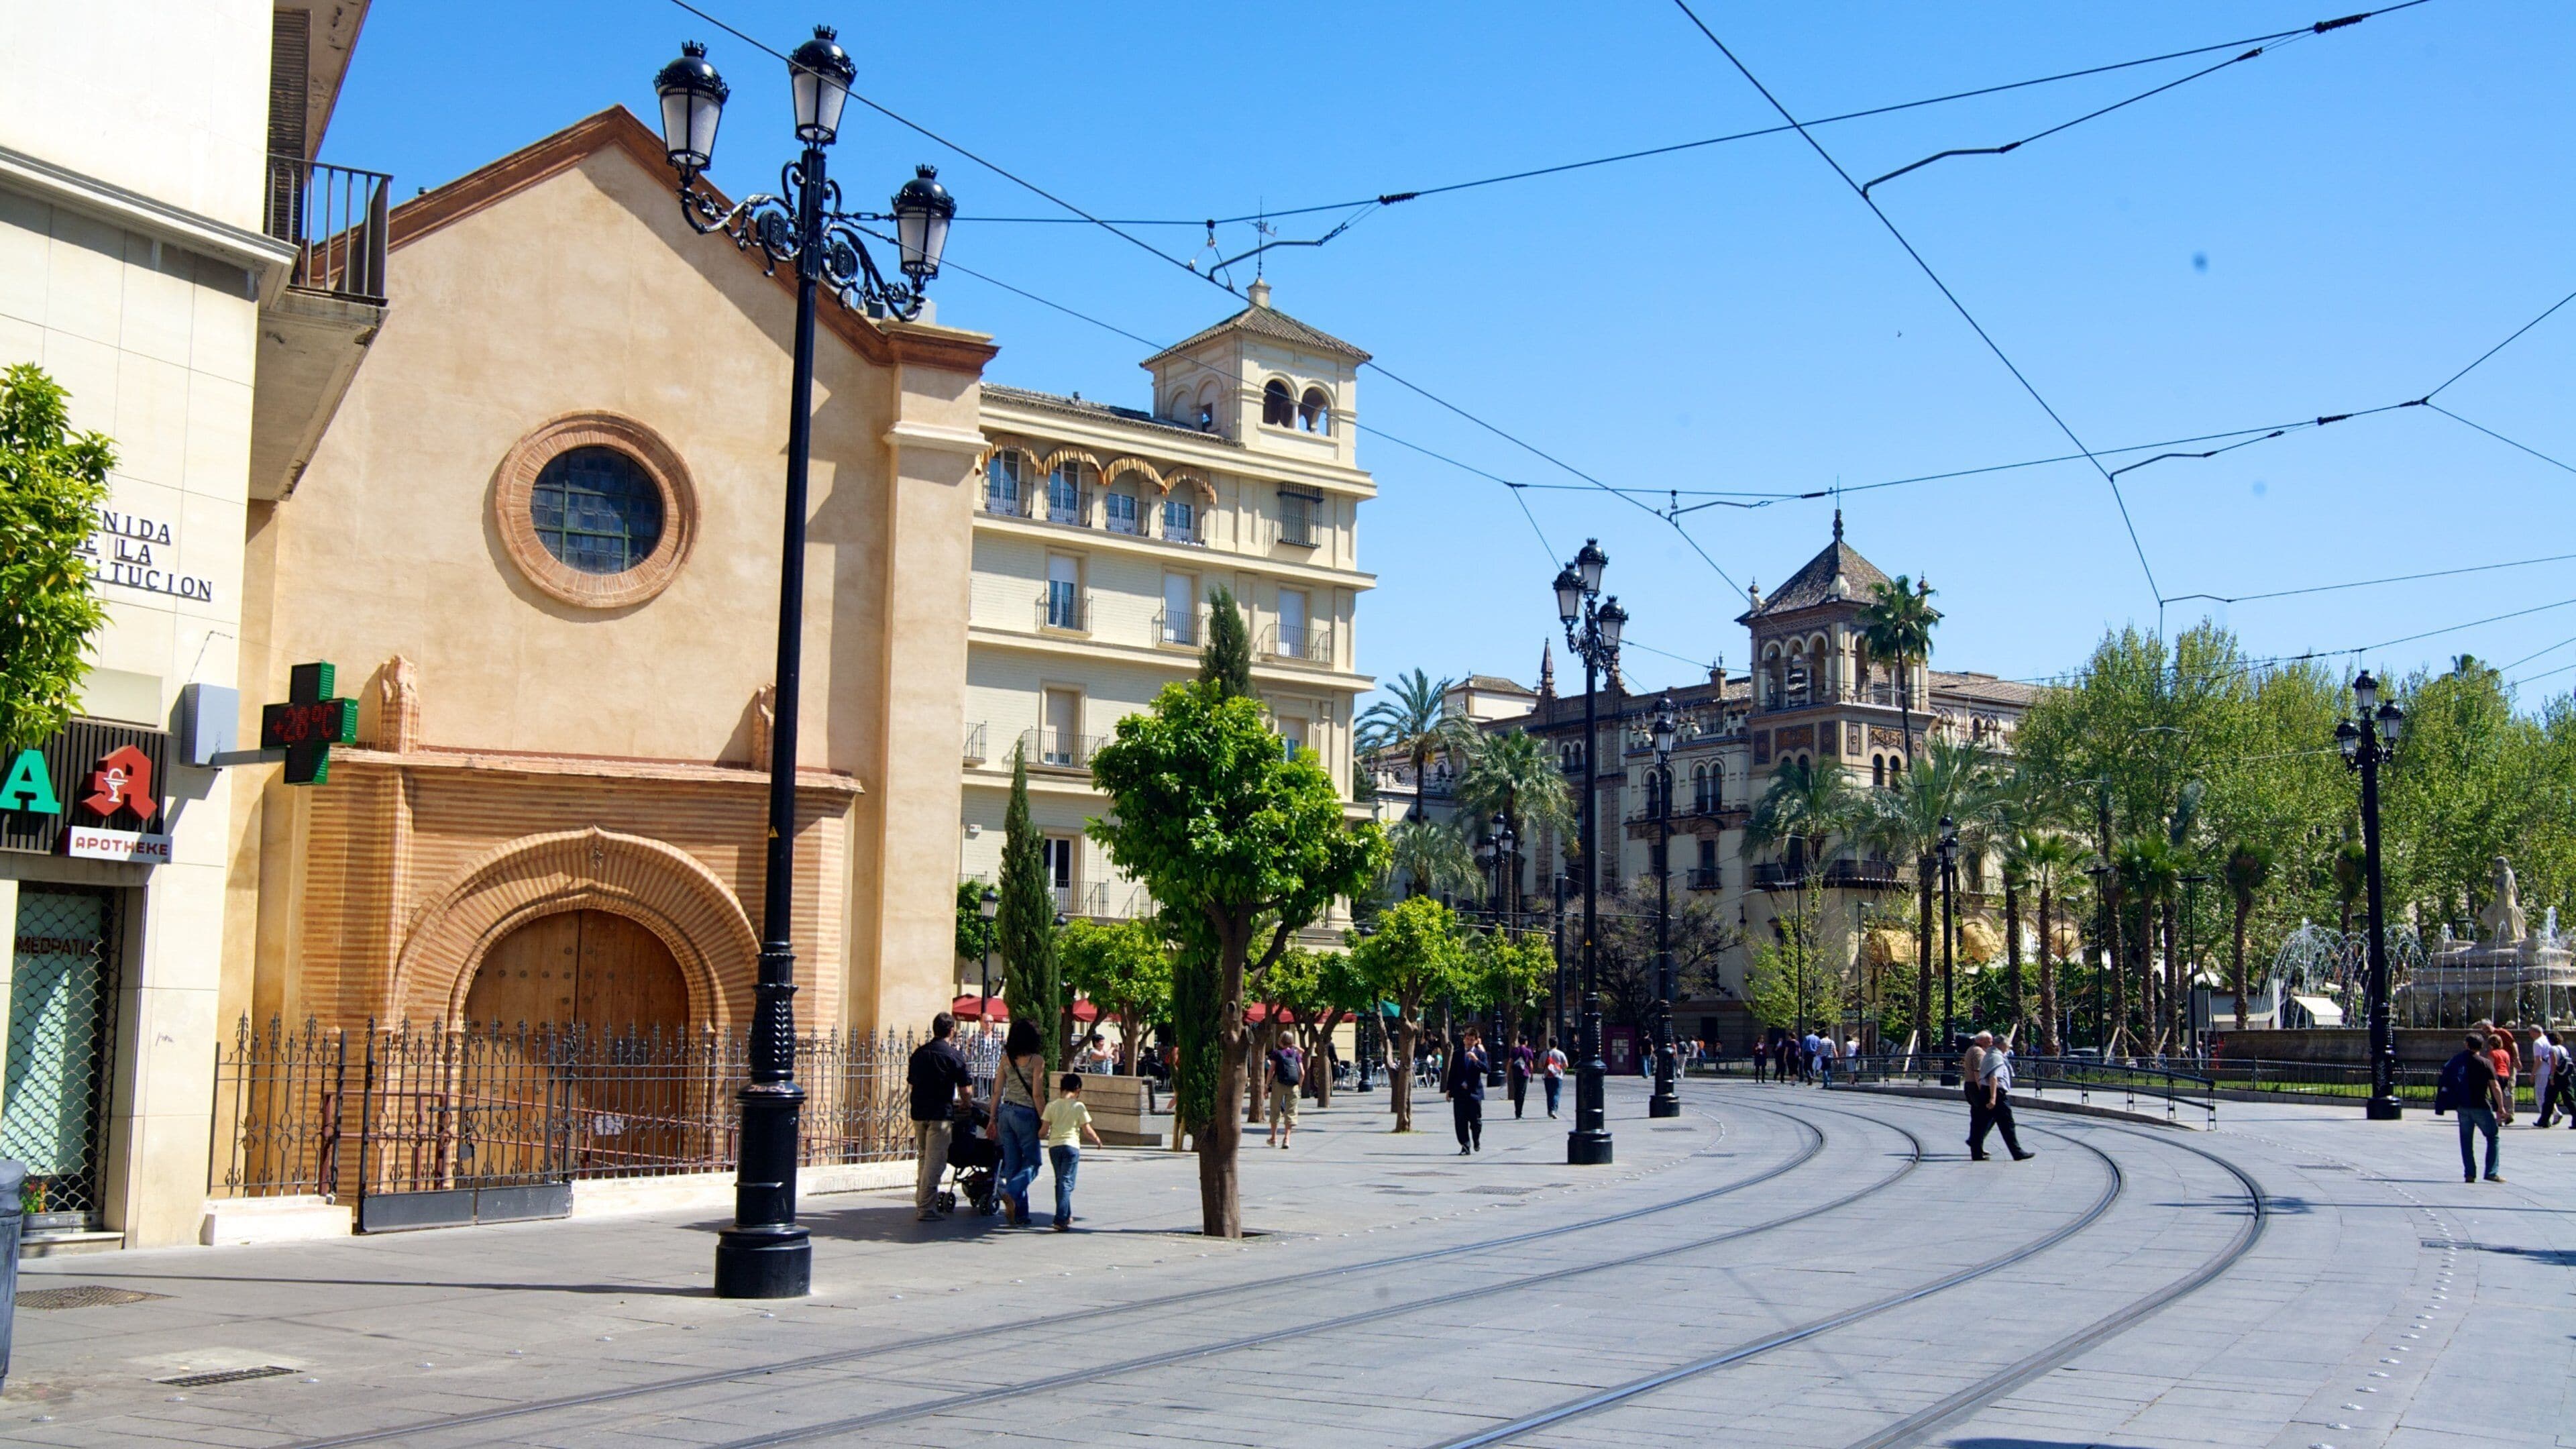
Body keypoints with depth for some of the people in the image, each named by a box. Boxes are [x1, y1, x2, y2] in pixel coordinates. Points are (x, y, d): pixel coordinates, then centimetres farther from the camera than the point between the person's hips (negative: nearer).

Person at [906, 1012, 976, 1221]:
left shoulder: (919, 1052, 11)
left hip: (918, 1111, 6)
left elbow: (912, 1081, 18)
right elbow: (965, 1088, -5)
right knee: (935, 1161, -3)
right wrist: (968, 1103, 14)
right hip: (940, 1113, -6)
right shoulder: (953, 1055, -6)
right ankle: (927, 1208, -6)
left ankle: (921, 1204, 22)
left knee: (923, 1158, 17)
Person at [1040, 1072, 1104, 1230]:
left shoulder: (1051, 1106, 4)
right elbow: (1087, 1128, 2)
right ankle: (1061, 1220, -17)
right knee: (1067, 1183, -6)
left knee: (1060, 1181, 18)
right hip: (1071, 1146, -4)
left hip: (1054, 1146, 4)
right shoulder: (1079, 1107, -3)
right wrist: (1097, 1139, 20)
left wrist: (1045, 1135, 24)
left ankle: (1066, 1216, 27)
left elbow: (1045, 1128, 2)